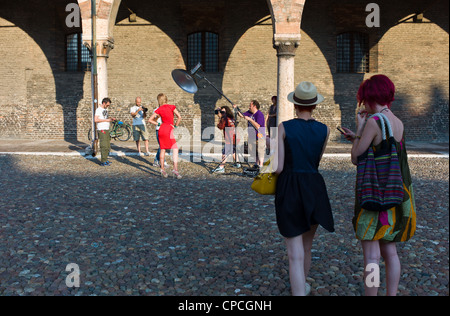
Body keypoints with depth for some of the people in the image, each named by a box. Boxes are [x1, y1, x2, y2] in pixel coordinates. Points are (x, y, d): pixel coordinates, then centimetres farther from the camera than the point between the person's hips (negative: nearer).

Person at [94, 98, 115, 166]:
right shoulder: (98, 109, -8)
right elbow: (95, 120, -18)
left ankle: (105, 159, 18)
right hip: (102, 130, -9)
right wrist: (106, 120, -17)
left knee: (108, 147, 10)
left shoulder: (105, 110, 18)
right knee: (104, 146, -10)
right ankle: (103, 162, -6)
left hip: (107, 130, 9)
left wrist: (111, 119, 7)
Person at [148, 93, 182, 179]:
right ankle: (175, 169, -20)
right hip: (168, 130, -4)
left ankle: (162, 169, 10)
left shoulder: (159, 109, 6)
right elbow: (179, 117, -10)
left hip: (161, 130, 4)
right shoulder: (172, 107, 0)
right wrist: (175, 126, 1)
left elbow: (150, 120, 6)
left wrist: (158, 124, 13)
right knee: (175, 150, -6)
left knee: (163, 150, 11)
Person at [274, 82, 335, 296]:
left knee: (295, 255, -1)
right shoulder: (324, 130, 1)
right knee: (306, 246, 26)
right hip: (314, 189, 3)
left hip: (289, 191, -3)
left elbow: (278, 167, -9)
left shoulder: (284, 127, -6)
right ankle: (302, 286, 48)